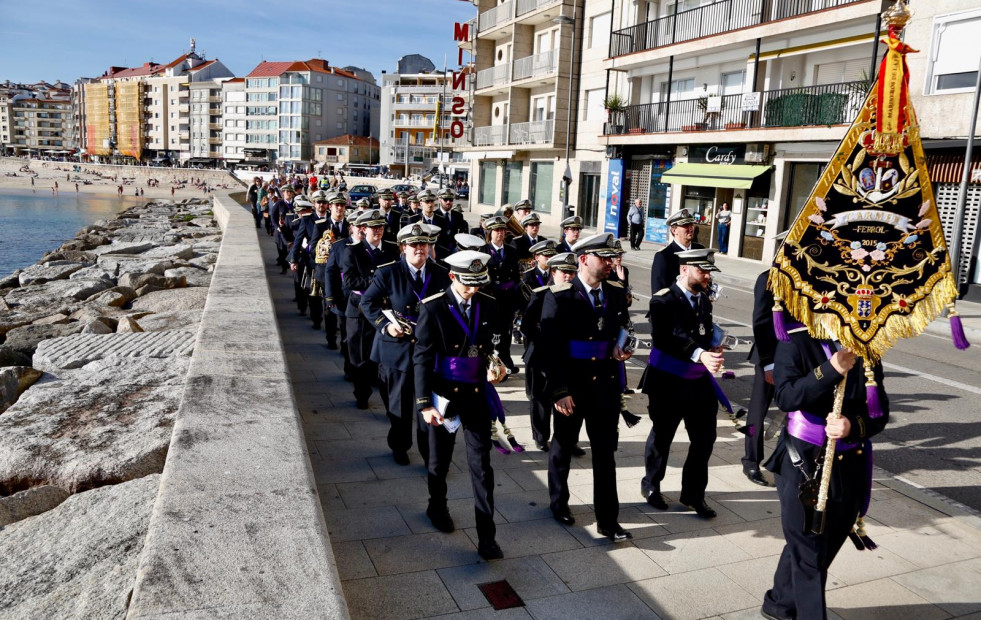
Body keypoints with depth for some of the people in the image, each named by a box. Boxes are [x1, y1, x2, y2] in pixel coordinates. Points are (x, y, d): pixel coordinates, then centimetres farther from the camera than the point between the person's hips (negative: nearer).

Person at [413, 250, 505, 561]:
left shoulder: (489, 305, -1)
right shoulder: (433, 308, -12)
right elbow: (422, 358, -12)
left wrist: (497, 365, -3)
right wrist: (424, 404, -16)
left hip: (477, 395, 2)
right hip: (444, 395, -2)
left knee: (481, 465, 2)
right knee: (440, 460, 17)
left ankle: (486, 537, 9)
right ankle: (437, 507, 45)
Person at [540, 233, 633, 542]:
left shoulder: (616, 294, 3)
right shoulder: (559, 296, -12)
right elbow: (551, 348, -14)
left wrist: (620, 348, -8)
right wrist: (560, 391, -17)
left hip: (606, 385, 3)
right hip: (571, 386, -3)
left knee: (605, 452, 6)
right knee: (562, 447, 16)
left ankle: (608, 519, 15)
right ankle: (558, 502, 38)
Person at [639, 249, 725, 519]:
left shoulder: (704, 299, 8)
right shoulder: (663, 300, -14)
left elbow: (706, 334, 15)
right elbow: (663, 339, -27)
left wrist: (712, 352, -7)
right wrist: (699, 355, -37)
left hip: (699, 381, 6)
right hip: (668, 381, -6)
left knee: (705, 437, 8)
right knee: (662, 435, 10)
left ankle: (693, 493, 24)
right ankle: (651, 485, 32)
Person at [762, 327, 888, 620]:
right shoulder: (796, 342, -10)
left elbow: (880, 411, -3)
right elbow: (786, 397, -22)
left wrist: (853, 426, -22)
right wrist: (830, 370, -30)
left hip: (850, 467, 5)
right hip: (804, 464, -5)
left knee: (826, 547, 20)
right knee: (809, 552, 3)